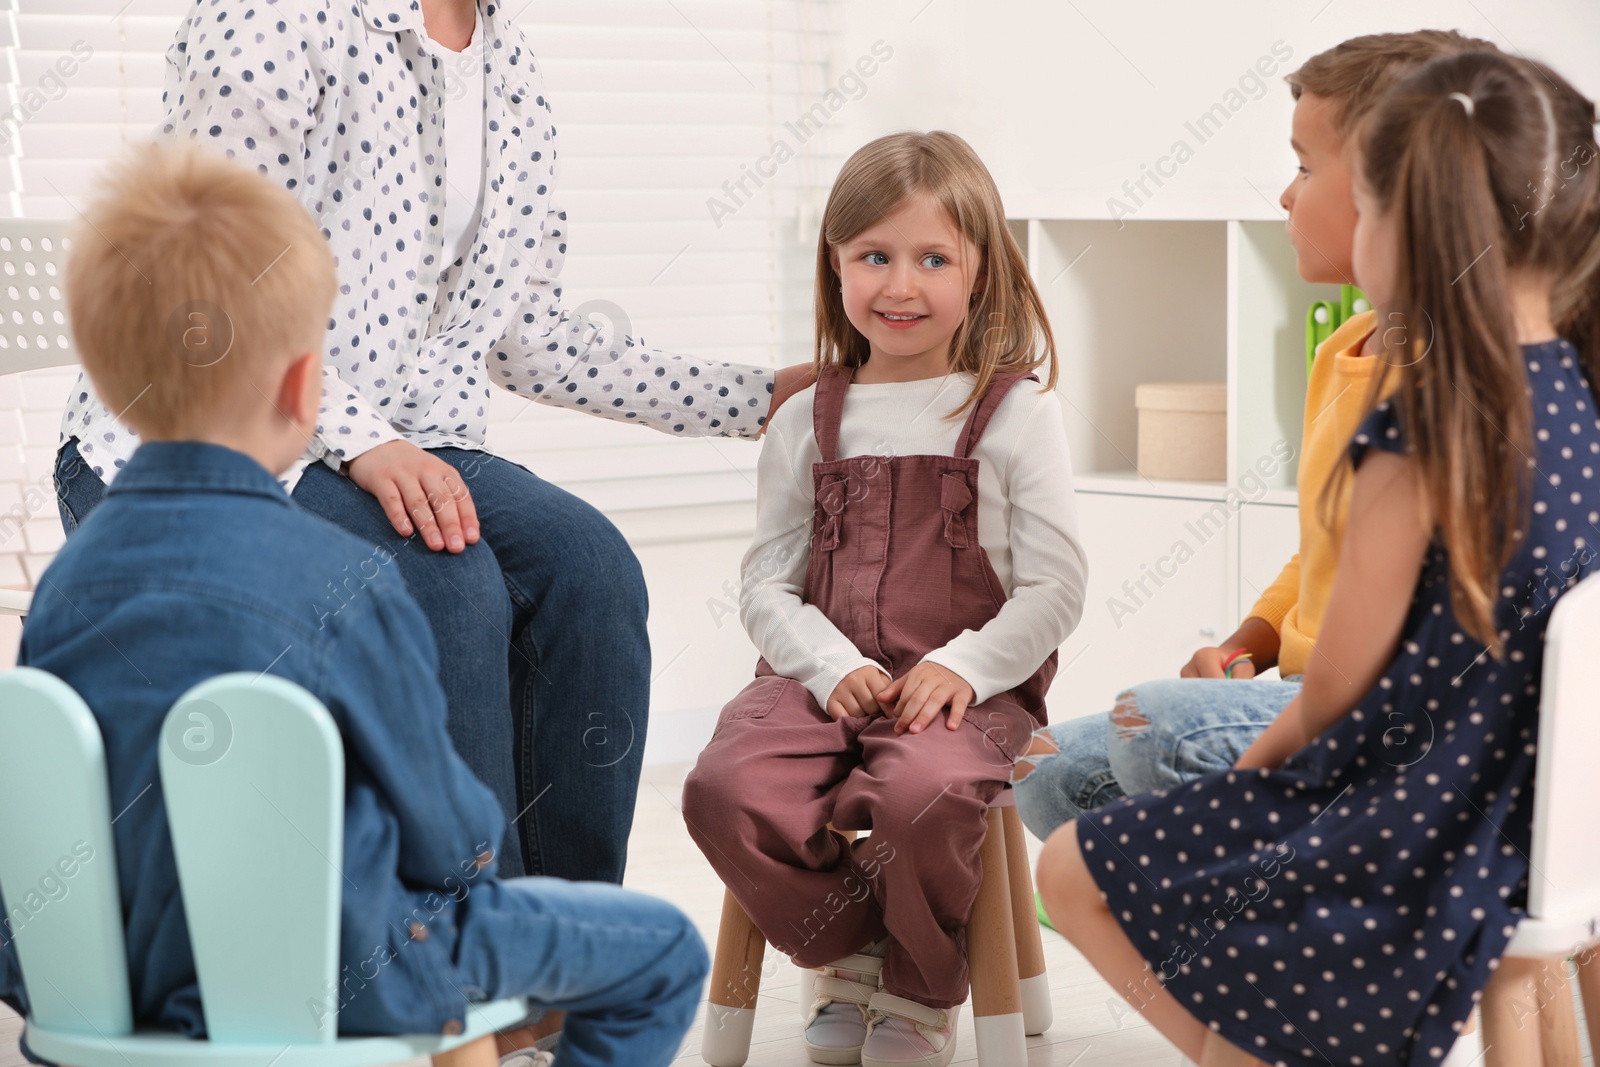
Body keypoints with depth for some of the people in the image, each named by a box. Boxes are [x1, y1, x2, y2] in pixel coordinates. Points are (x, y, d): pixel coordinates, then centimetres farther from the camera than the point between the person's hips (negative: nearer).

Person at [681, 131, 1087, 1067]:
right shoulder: (808, 423, 13)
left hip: (971, 687, -3)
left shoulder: (1016, 414, 4)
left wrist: (963, 666, -14)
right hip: (826, 681, 3)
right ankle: (850, 957, 3)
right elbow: (768, 583, 10)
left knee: (921, 794, -36)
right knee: (726, 789, -26)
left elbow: (1055, 588, 0)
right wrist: (832, 667, -9)